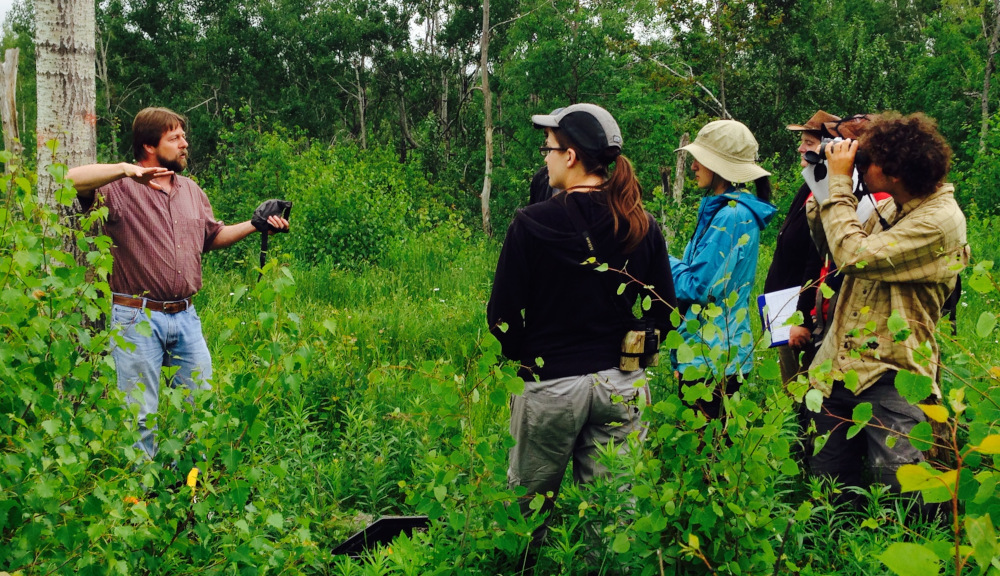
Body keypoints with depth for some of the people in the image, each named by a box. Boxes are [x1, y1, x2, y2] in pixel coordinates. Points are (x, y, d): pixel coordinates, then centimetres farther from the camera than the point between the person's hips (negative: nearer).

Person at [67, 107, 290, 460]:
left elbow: (212, 236, 25)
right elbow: (73, 180, -24)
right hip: (137, 317, -6)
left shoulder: (192, 191, 15)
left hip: (185, 315, 6)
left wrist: (255, 225, 13)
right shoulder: (121, 189, -7)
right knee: (141, 414, 0)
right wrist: (127, 170, -33)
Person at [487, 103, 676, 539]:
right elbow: (664, 312, 6)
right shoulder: (643, 226, 0)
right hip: (622, 384, 4)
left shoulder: (532, 224, -13)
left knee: (529, 508, 13)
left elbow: (502, 318, -10)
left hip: (551, 384, -4)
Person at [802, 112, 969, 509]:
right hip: (838, 367, 8)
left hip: (891, 375, -8)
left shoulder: (940, 220, -16)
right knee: (828, 488, 10)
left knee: (900, 486, -9)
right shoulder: (888, 208, 12)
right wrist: (826, 188, 9)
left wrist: (840, 182, -13)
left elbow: (854, 255, -23)